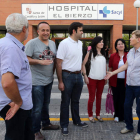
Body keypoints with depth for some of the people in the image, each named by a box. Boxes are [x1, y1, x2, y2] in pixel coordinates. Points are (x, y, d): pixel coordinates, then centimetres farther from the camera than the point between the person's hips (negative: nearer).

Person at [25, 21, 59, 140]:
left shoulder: (52, 43, 10)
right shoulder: (32, 43, -12)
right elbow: (26, 59, -16)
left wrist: (53, 72, 11)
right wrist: (40, 61, -26)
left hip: (49, 80, 7)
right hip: (37, 81, -6)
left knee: (46, 104, 21)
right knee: (37, 108, 1)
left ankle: (46, 123, 38)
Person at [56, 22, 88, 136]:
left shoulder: (80, 43, 9)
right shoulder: (64, 43, -14)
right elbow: (59, 63, -15)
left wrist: (80, 73, 13)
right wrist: (60, 81, -16)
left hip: (78, 75, 6)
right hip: (68, 76, -6)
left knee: (76, 100, 19)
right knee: (65, 102, 6)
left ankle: (77, 121, 35)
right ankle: (64, 125, 20)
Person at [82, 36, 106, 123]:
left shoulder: (103, 53, 8)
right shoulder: (90, 53, -6)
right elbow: (83, 64, -6)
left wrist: (106, 75, 10)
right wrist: (85, 75, -12)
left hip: (102, 79, 4)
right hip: (92, 79, -4)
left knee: (99, 97, 13)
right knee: (92, 98, 4)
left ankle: (98, 115, 26)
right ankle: (90, 115, 18)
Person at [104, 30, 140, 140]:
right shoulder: (131, 52, 8)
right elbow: (126, 65, 17)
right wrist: (112, 73, 17)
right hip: (129, 85, 7)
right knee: (127, 106, 16)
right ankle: (129, 126, 36)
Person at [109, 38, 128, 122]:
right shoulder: (113, 56, 1)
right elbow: (110, 69, 6)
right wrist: (109, 81, 5)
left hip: (125, 81, -1)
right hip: (115, 81, 1)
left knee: (124, 99, 5)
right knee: (116, 99, 9)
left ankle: (123, 116, 23)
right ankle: (117, 115, 27)